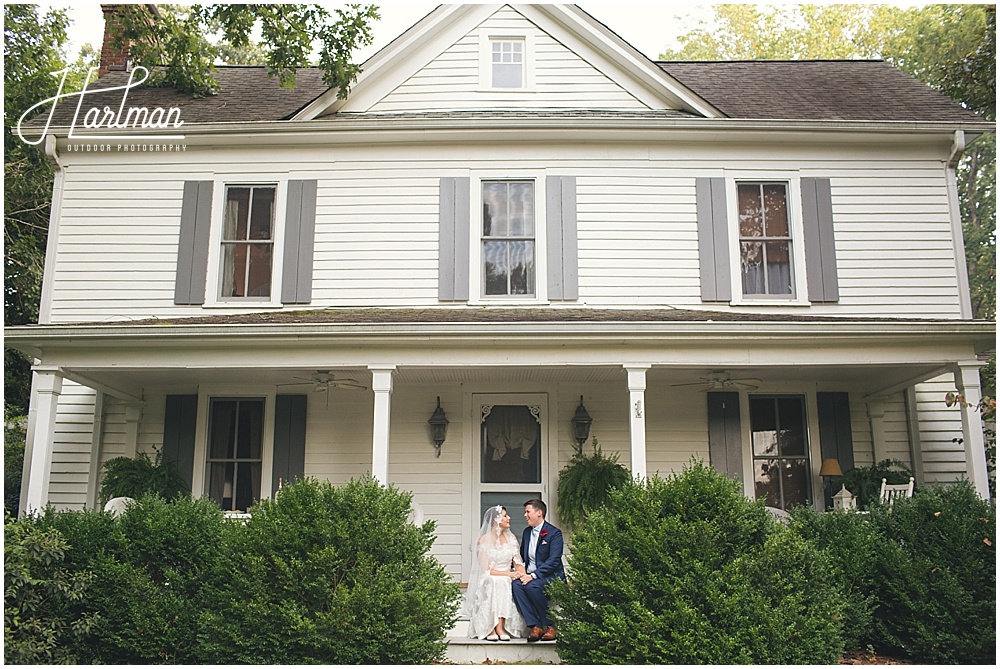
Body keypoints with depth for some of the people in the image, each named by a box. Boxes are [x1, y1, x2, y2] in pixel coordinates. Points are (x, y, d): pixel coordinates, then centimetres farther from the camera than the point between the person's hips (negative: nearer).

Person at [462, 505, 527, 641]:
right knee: (496, 583, -36)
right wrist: (509, 574, -18)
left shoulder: (510, 538, 10)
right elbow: (486, 570, -10)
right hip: (489, 582, -3)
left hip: (507, 580, 4)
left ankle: (499, 628, -29)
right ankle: (495, 629, -30)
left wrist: (523, 575, -16)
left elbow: (518, 563, 7)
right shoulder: (483, 541, -5)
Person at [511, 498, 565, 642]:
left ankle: (551, 626, -17)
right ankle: (535, 626, -24)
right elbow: (522, 556, 27)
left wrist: (533, 575, -24)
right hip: (530, 575, 6)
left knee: (532, 586, -35)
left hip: (551, 576, -6)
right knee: (516, 585, -26)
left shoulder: (554, 533, -7)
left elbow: (553, 561, -17)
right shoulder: (527, 532, 16)